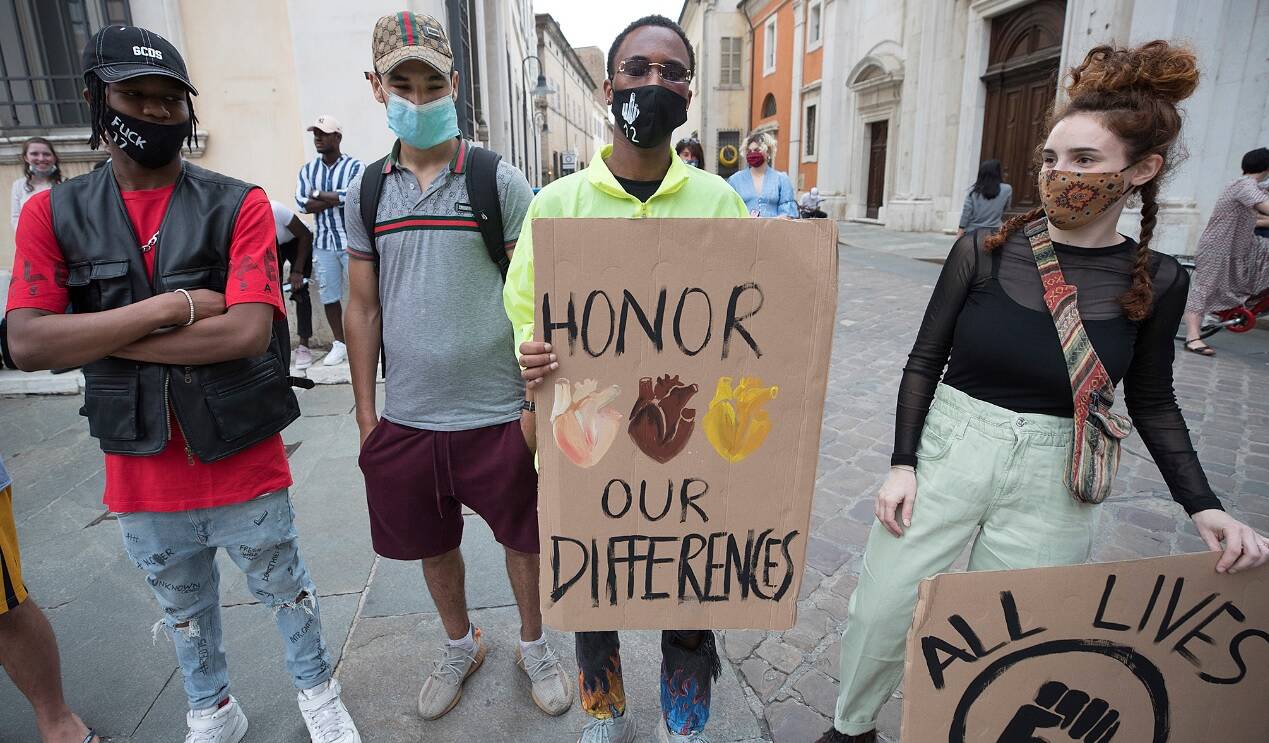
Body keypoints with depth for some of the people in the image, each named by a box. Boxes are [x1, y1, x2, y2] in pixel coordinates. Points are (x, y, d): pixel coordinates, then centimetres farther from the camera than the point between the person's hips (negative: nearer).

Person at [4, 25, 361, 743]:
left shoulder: (239, 206, -10)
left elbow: (248, 331, -22)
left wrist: (96, 336, -15)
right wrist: (169, 308, -21)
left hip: (244, 463, -3)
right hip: (140, 472, 3)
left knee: (286, 589, 17)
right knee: (184, 609, 24)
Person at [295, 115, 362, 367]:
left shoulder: (354, 166, -2)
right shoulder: (308, 169, 10)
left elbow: (354, 195, -20)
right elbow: (301, 202, -3)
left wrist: (318, 194, -8)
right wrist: (336, 199, -12)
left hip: (351, 240, -4)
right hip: (323, 243, 4)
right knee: (328, 295, 7)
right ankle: (339, 344, 18)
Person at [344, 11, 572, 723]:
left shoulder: (500, 180, -5)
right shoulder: (367, 190, 5)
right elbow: (363, 307, 8)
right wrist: (366, 414, 7)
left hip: (499, 416, -3)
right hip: (407, 420, 4)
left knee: (524, 539, 13)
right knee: (433, 547, 19)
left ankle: (534, 644, 40)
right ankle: (462, 645, 45)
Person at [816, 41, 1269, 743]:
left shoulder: (1156, 282, -1)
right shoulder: (983, 252, -6)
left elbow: (1152, 401, 10)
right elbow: (924, 362, -1)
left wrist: (1202, 505, -1)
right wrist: (902, 463, -8)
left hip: (1051, 480, 1)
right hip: (945, 452, 0)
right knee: (880, 612, 7)